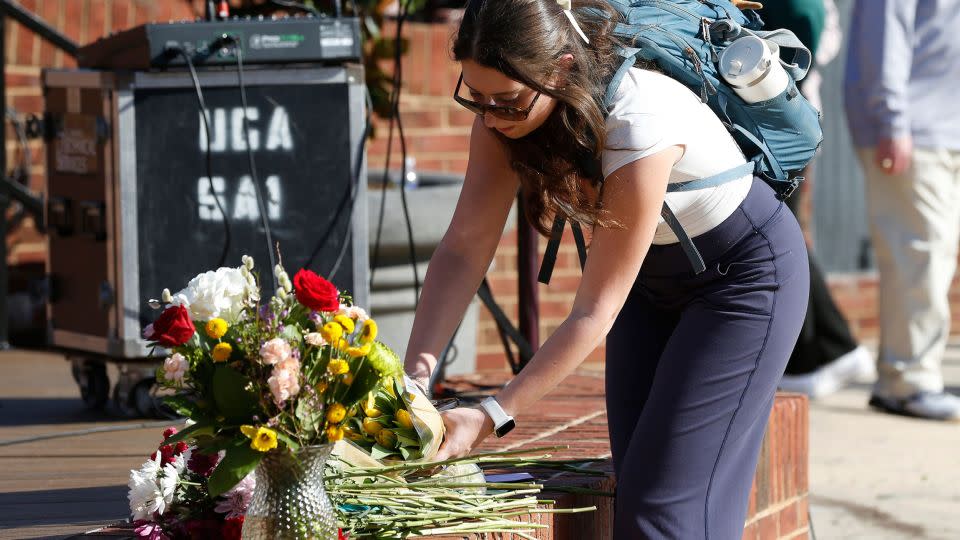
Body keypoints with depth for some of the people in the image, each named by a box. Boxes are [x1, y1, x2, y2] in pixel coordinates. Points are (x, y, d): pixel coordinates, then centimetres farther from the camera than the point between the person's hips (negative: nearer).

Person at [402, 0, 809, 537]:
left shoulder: (639, 125, -37)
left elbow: (595, 311, -32)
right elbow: (466, 246, -17)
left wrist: (492, 416, -35)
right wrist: (417, 368, -30)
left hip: (745, 272, -7)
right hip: (653, 273, 7)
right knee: (633, 490, 5)